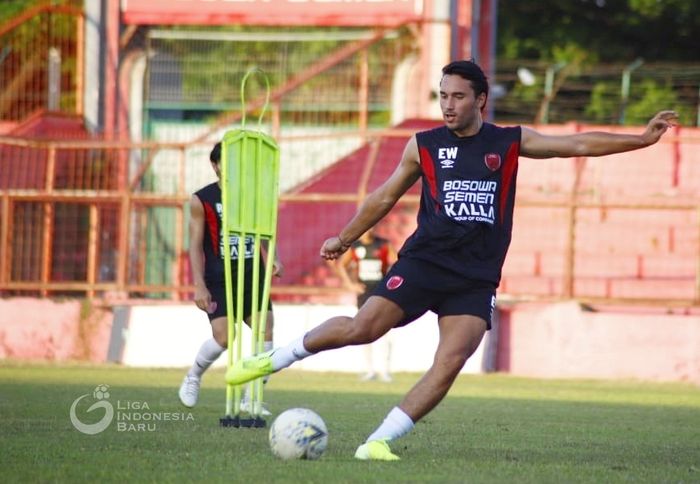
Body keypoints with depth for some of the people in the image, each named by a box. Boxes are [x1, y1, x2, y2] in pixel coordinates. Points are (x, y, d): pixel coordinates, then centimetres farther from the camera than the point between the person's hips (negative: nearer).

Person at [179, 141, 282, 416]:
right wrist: (199, 285, -11)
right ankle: (193, 377, 16)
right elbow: (196, 245, -3)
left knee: (265, 331, -11)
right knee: (223, 337, -15)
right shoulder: (201, 200, -2)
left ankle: (251, 398, -1)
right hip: (219, 279, -4)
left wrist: (270, 261, -2)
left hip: (251, 277, 4)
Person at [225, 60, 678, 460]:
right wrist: (344, 238, 20)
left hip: (476, 279, 1)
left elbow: (579, 144, 5)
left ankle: (380, 442, -13)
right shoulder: (424, 146, 7)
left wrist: (642, 139, -2)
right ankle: (275, 358, 4)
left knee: (451, 362, -17)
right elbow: (385, 197, 19)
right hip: (424, 262, -1)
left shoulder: (511, 143, 7)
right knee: (362, 328, -17)